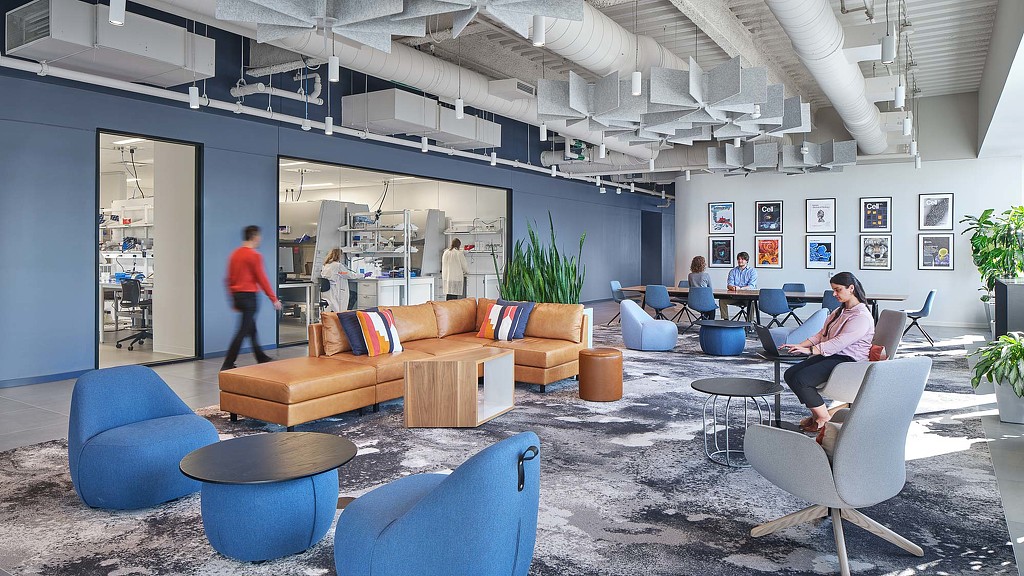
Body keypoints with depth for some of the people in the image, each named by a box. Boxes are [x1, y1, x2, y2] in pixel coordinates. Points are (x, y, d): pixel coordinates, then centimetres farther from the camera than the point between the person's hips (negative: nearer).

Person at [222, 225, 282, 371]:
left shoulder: (235, 254, 11)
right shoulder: (254, 255, -12)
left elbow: (230, 278, 15)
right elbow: (262, 279, -14)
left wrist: (234, 300, 22)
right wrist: (274, 299, -9)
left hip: (237, 295, 9)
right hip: (249, 296, -9)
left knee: (251, 327, 18)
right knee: (243, 331, -6)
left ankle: (262, 358, 29)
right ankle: (228, 365, -7)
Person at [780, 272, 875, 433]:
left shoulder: (862, 316, -13)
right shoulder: (839, 311, 19)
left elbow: (840, 342, -23)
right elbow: (821, 335, 16)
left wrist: (809, 350, -27)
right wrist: (799, 346, 1)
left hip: (848, 360, -10)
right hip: (831, 356, 10)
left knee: (801, 379, -25)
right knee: (790, 374, -8)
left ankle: (824, 418, -6)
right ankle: (816, 412, 4)